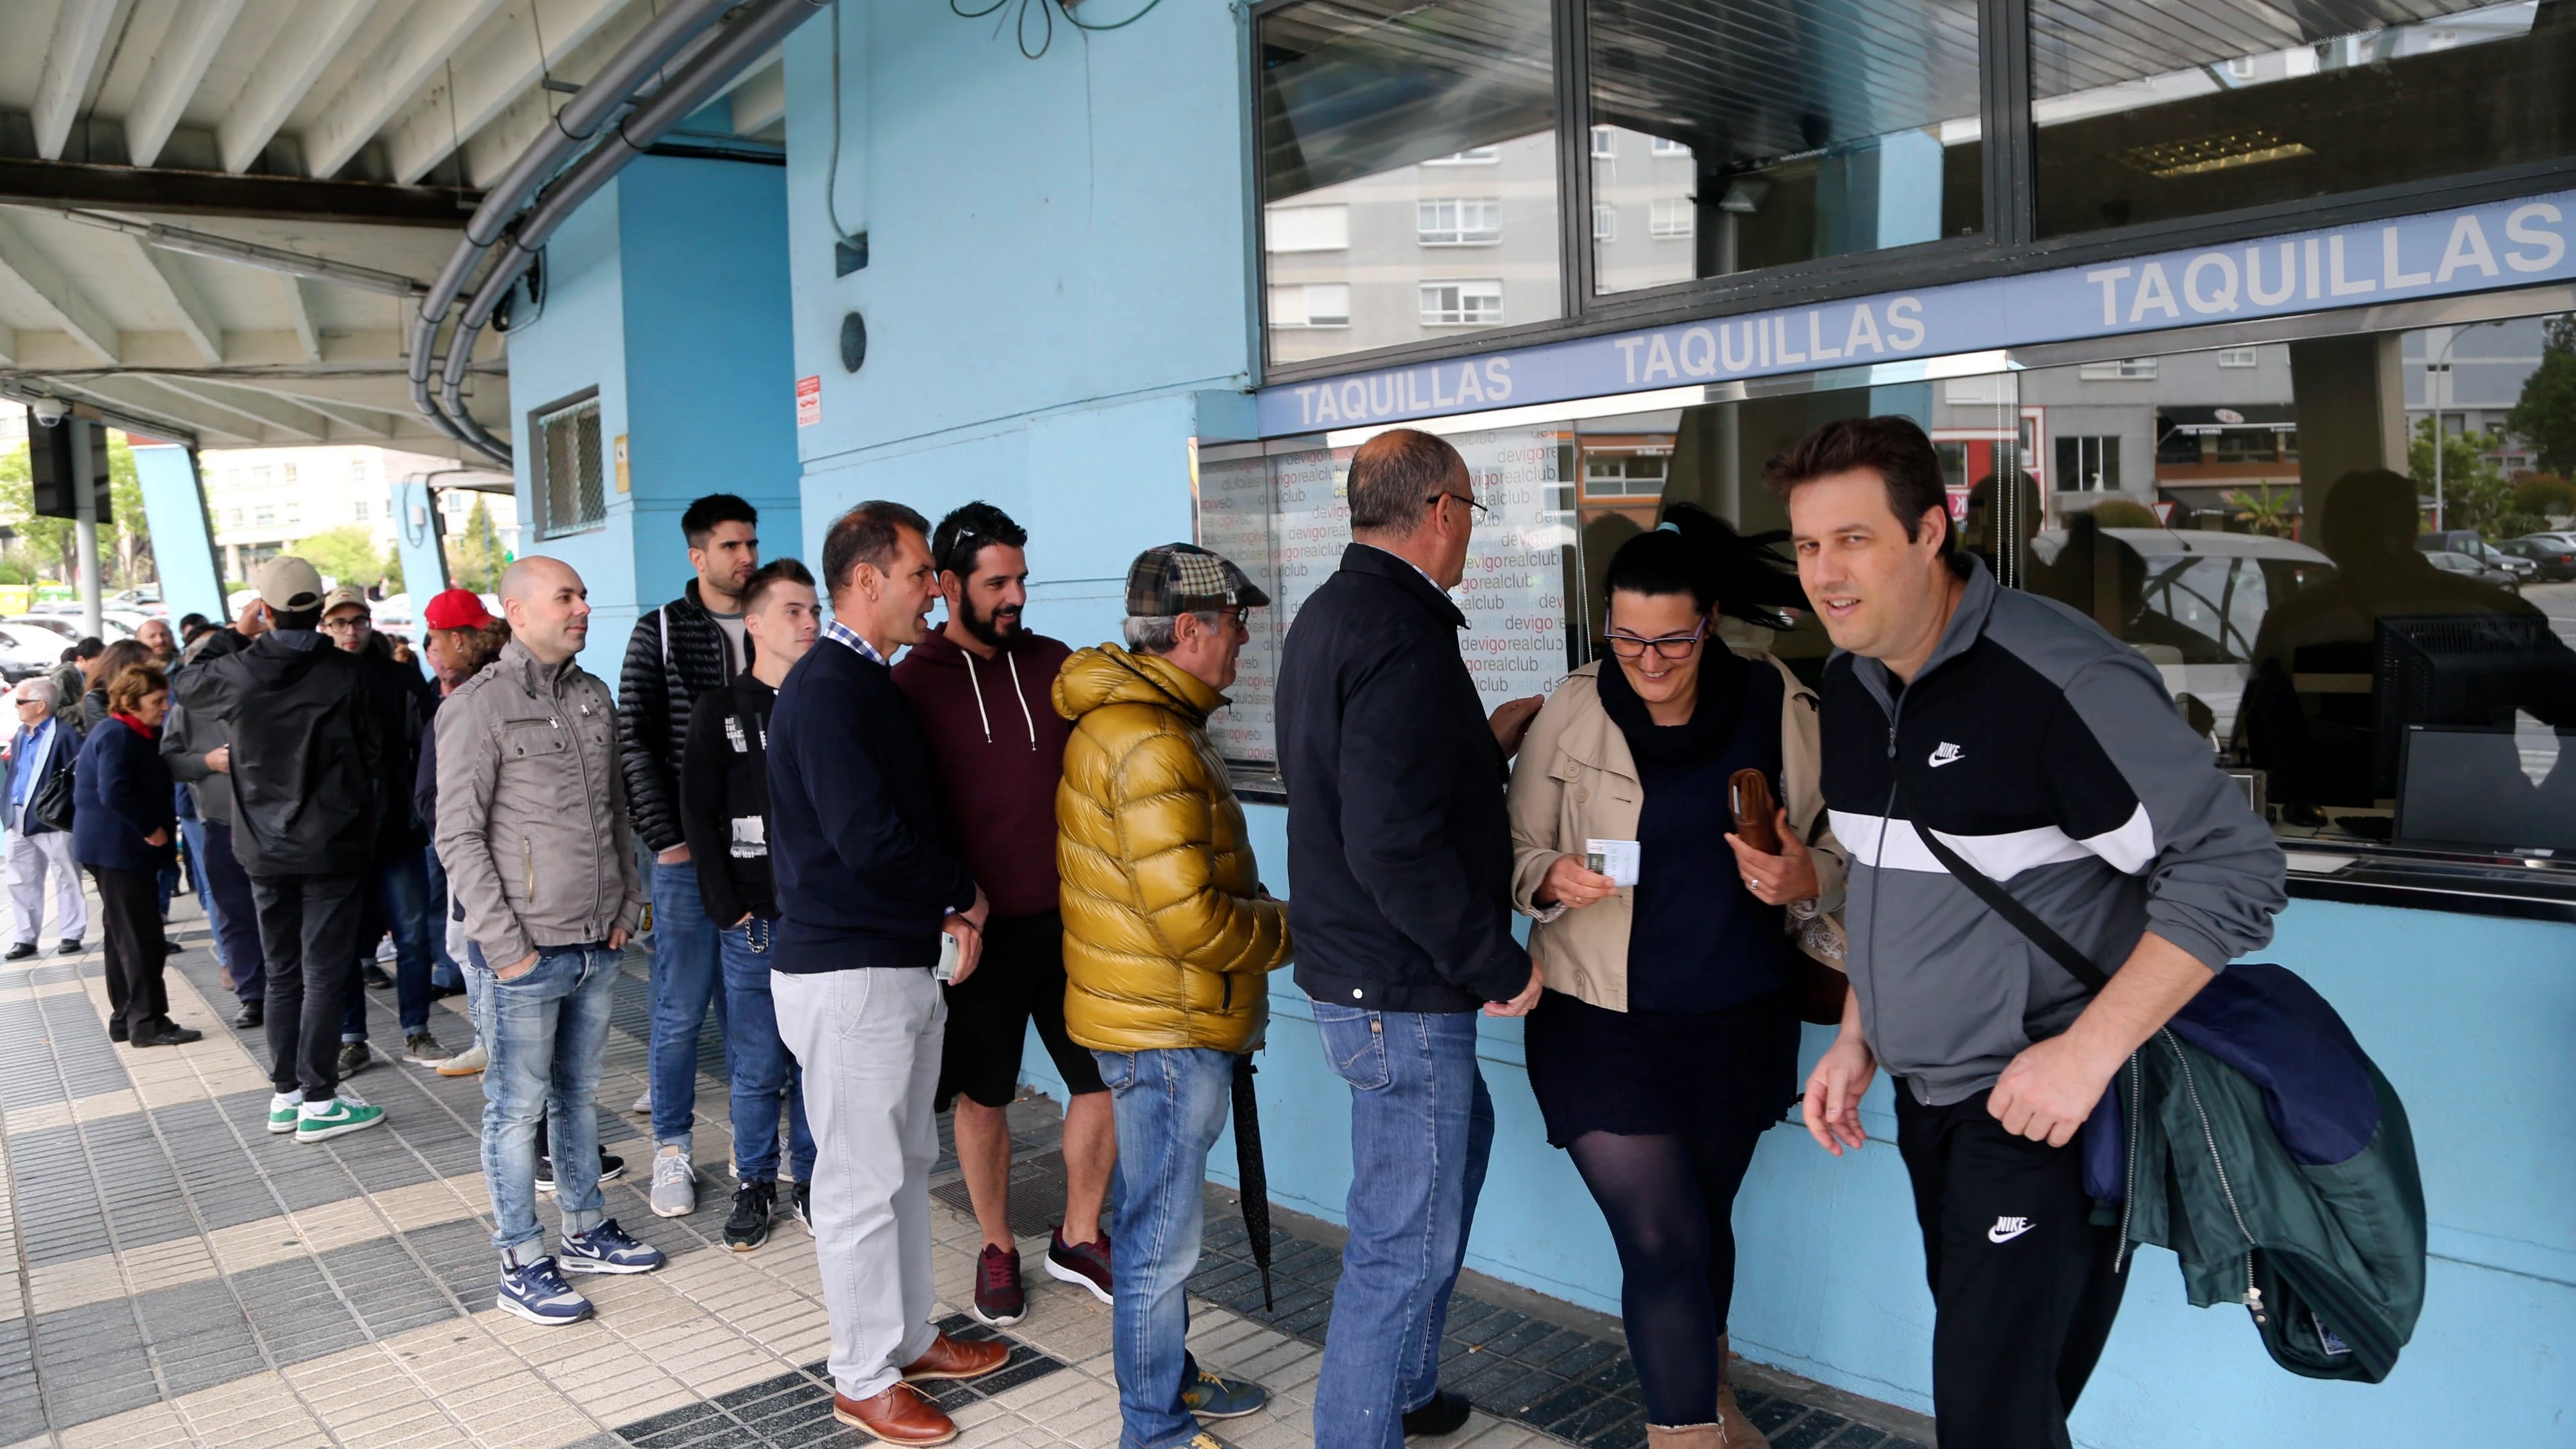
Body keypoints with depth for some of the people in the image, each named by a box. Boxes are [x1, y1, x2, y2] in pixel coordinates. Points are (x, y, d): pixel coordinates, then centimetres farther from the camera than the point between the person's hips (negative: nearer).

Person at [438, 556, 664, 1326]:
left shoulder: (593, 696, 10)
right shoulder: (479, 705, -10)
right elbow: (458, 837, -11)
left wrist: (629, 904, 10)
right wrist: (505, 945, -14)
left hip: (599, 944, 6)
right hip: (528, 951, -6)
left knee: (580, 1093, 18)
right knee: (518, 1107, 4)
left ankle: (585, 1231, 31)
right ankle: (521, 1265, 15)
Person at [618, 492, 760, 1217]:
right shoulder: (660, 632, 1)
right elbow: (636, 742, -2)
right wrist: (665, 837, -9)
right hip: (689, 854, -2)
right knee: (681, 1009, 4)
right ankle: (673, 1151, 18)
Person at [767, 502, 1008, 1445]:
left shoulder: (870, 684, 13)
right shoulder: (826, 689, -18)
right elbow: (870, 841, -25)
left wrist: (950, 908, 3)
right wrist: (965, 896, -8)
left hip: (901, 961, 10)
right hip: (848, 973, -10)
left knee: (908, 1163, 19)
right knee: (862, 1182, 3)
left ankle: (912, 1338, 34)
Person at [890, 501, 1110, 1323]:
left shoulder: (1054, 665, 5)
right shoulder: (913, 684, -5)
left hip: (1069, 920, 3)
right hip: (978, 930, -3)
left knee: (1107, 1079, 7)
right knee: (983, 1098, 11)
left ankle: (1078, 1239, 28)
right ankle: (998, 1251, 31)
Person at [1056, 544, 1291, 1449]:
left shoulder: (1126, 715, 11)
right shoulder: (1153, 745, -24)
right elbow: (1188, 918, -27)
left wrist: (1260, 908, 11)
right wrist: (1293, 930, -12)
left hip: (1156, 1016, 11)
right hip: (1168, 1031, -11)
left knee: (1159, 1213, 23)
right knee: (1163, 1234, 3)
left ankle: (1169, 1376, 40)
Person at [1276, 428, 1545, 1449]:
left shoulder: (1329, 614, 10)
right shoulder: (1404, 630, -22)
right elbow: (1394, 846, -29)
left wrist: (1485, 742, 19)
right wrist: (1497, 962, -19)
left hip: (1352, 966, 11)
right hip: (1400, 990, -11)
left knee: (1460, 1133, 28)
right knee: (1406, 1241, 1)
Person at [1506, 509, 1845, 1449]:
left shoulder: (1777, 707, -7)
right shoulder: (1572, 712, -9)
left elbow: (1840, 854, 1)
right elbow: (1518, 852, -3)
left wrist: (1803, 879, -21)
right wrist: (1555, 879, -25)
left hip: (1737, 1020, 2)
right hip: (1602, 1022, -2)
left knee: (1705, 1221, 21)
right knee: (1662, 1240, -6)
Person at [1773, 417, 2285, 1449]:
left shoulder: (2060, 678, -20)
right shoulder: (1850, 684, 5)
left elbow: (2232, 870, -19)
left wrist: (2087, 1051, -23)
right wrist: (1856, 1036, 13)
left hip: (2046, 1105, -7)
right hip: (1928, 1096, 8)